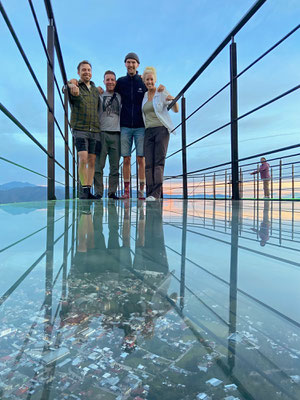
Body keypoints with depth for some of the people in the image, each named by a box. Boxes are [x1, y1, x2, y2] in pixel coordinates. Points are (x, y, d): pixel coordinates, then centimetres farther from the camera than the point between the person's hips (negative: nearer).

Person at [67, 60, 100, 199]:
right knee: (83, 159, -16)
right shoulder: (74, 87, 4)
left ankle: (88, 190, 6)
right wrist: (71, 86, -42)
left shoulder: (96, 90, 19)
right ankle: (84, 189, -8)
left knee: (92, 162, 1)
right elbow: (67, 87, -19)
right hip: (80, 129, -4)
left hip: (95, 130, 4)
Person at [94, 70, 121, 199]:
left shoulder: (119, 97, 17)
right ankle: (98, 192, 1)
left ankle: (112, 192, 8)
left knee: (115, 166, 1)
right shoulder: (99, 96, 10)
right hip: (102, 133, -2)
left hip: (116, 134, 2)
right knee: (99, 165, -5)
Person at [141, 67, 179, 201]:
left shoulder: (162, 93, 3)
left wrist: (174, 100, -22)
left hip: (161, 129, -4)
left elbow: (176, 110, -1)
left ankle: (156, 193, -14)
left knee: (159, 162, -11)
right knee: (149, 163, -3)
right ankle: (150, 193, -1)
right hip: (148, 131, 5)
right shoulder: (144, 96, 16)